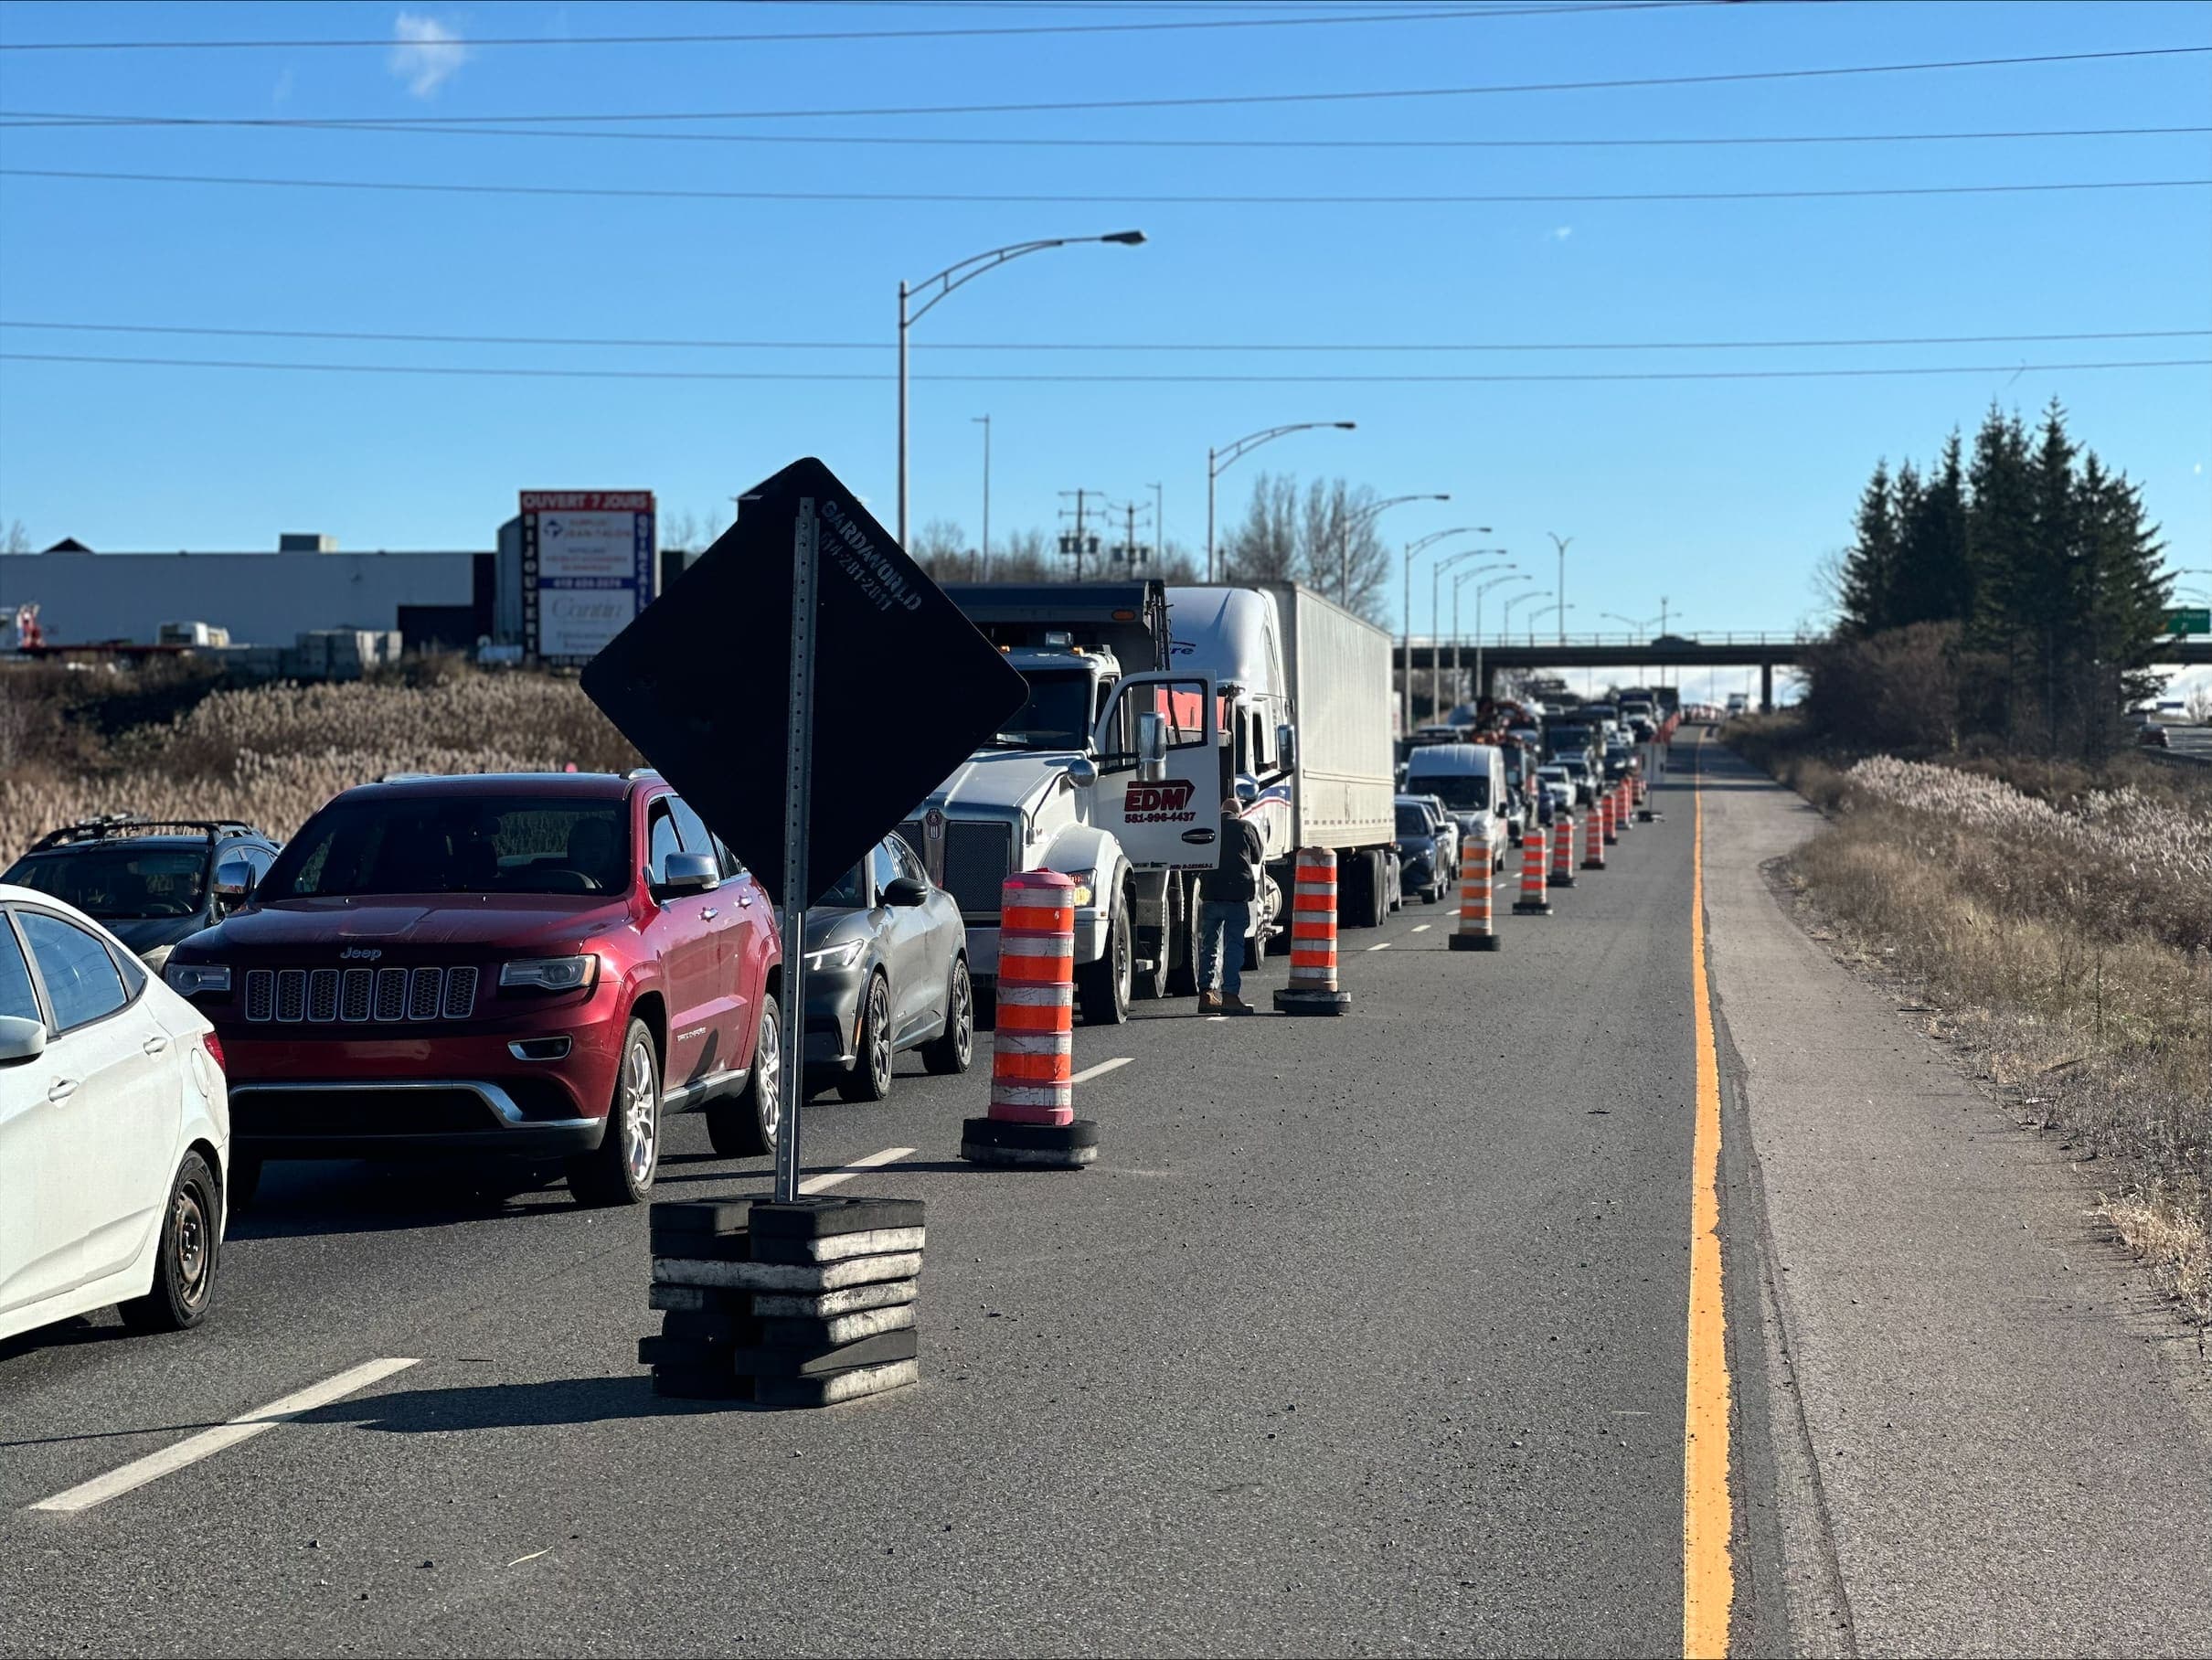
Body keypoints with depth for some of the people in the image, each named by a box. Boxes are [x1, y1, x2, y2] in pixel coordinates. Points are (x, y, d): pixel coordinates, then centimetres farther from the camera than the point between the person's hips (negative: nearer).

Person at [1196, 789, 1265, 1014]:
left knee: (1208, 945, 11)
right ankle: (1230, 994, -8)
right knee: (1233, 946, -2)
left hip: (1209, 894, 3)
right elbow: (1258, 858, 12)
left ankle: (1206, 993, 11)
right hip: (1237, 894, -3)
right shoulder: (1246, 827, 1)